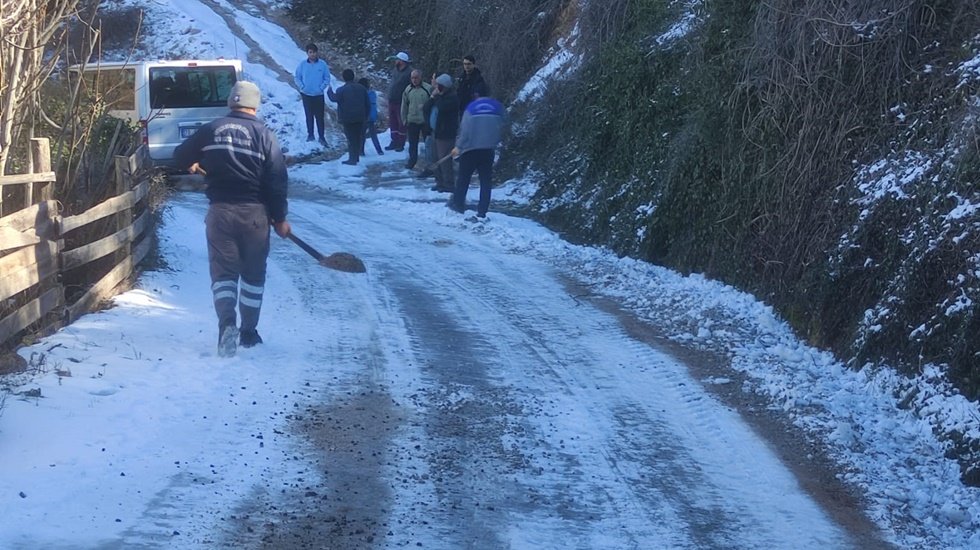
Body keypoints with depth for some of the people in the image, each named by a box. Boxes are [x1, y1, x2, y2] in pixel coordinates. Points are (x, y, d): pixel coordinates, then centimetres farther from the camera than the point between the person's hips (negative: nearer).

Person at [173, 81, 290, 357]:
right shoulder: (264, 135, -3)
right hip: (254, 213, -1)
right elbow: (276, 181, -6)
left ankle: (227, 322, -19)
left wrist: (195, 165, 36)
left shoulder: (211, 130, 3)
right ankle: (248, 332, 22)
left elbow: (181, 156, 13)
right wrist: (279, 218, 4)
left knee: (223, 271, 5)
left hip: (220, 211, 1)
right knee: (253, 273, 14)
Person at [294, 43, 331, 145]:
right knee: (309, 116, 11)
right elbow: (297, 77, 4)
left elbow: (327, 78, 0)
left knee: (319, 117, 0)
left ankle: (321, 137, 6)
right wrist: (302, 87, -8)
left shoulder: (322, 64, -6)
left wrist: (321, 88, -10)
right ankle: (310, 134, 23)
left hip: (318, 95, -1)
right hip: (306, 95, 1)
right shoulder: (302, 64, -4)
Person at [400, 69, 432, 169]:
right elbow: (404, 106, 10)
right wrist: (404, 120, 9)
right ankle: (412, 160, 25)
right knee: (412, 143, 12)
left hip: (426, 121, -3)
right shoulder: (408, 90, 3)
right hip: (412, 121, 3)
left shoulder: (428, 88, -9)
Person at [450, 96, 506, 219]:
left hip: (470, 148, -2)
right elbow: (501, 131, 6)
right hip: (489, 149, 2)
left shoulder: (471, 108, -5)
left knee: (463, 178, 13)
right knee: (486, 181, 7)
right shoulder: (498, 107, 4)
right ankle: (482, 210, 3)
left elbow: (465, 130, -9)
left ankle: (457, 203, 18)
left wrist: (458, 146, 0)